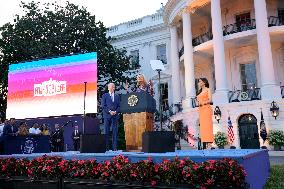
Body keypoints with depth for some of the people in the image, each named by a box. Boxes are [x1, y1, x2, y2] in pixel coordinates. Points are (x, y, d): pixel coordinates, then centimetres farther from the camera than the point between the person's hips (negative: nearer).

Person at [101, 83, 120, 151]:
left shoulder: (117, 96, 15)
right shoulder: (104, 96, 7)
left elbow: (119, 106, 11)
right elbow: (103, 106, 0)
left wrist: (115, 111, -7)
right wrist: (109, 111, -10)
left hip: (115, 115, 2)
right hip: (107, 115, -2)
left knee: (115, 131, -1)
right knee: (106, 131, -1)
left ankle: (114, 147, 2)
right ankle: (106, 147, 4)